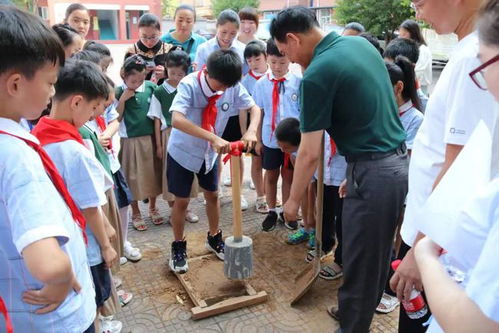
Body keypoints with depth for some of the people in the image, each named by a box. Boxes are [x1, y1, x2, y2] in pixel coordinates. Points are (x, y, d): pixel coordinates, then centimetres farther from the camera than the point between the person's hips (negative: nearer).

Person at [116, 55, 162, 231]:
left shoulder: (150, 87, -3)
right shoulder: (120, 91, -9)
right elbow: (117, 118, -9)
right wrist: (123, 99, -19)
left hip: (151, 138, 3)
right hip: (131, 140, -2)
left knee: (153, 173, 13)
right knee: (134, 176, 8)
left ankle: (153, 208, 34)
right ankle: (135, 213, 25)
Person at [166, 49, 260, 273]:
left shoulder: (233, 86, -16)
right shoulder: (189, 85, -29)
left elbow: (254, 108, -7)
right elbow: (176, 120, -42)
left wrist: (251, 130, -29)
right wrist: (213, 138, -51)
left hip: (210, 152, 4)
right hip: (182, 152, -4)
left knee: (212, 195, 17)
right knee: (181, 201, 5)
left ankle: (214, 238, 39)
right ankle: (178, 247, 26)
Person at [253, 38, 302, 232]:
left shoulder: (298, 83, -11)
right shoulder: (262, 84, -5)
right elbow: (258, 113, 0)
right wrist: (258, 140, 3)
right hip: (270, 139, 1)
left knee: (288, 175, 15)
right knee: (271, 175, 16)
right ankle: (271, 211, 35)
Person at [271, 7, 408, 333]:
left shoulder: (317, 74, -17)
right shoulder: (361, 44, 9)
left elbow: (310, 154, -14)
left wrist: (293, 201, 2)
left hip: (373, 172, -9)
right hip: (398, 161, 9)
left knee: (360, 262, 8)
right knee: (376, 255, 23)